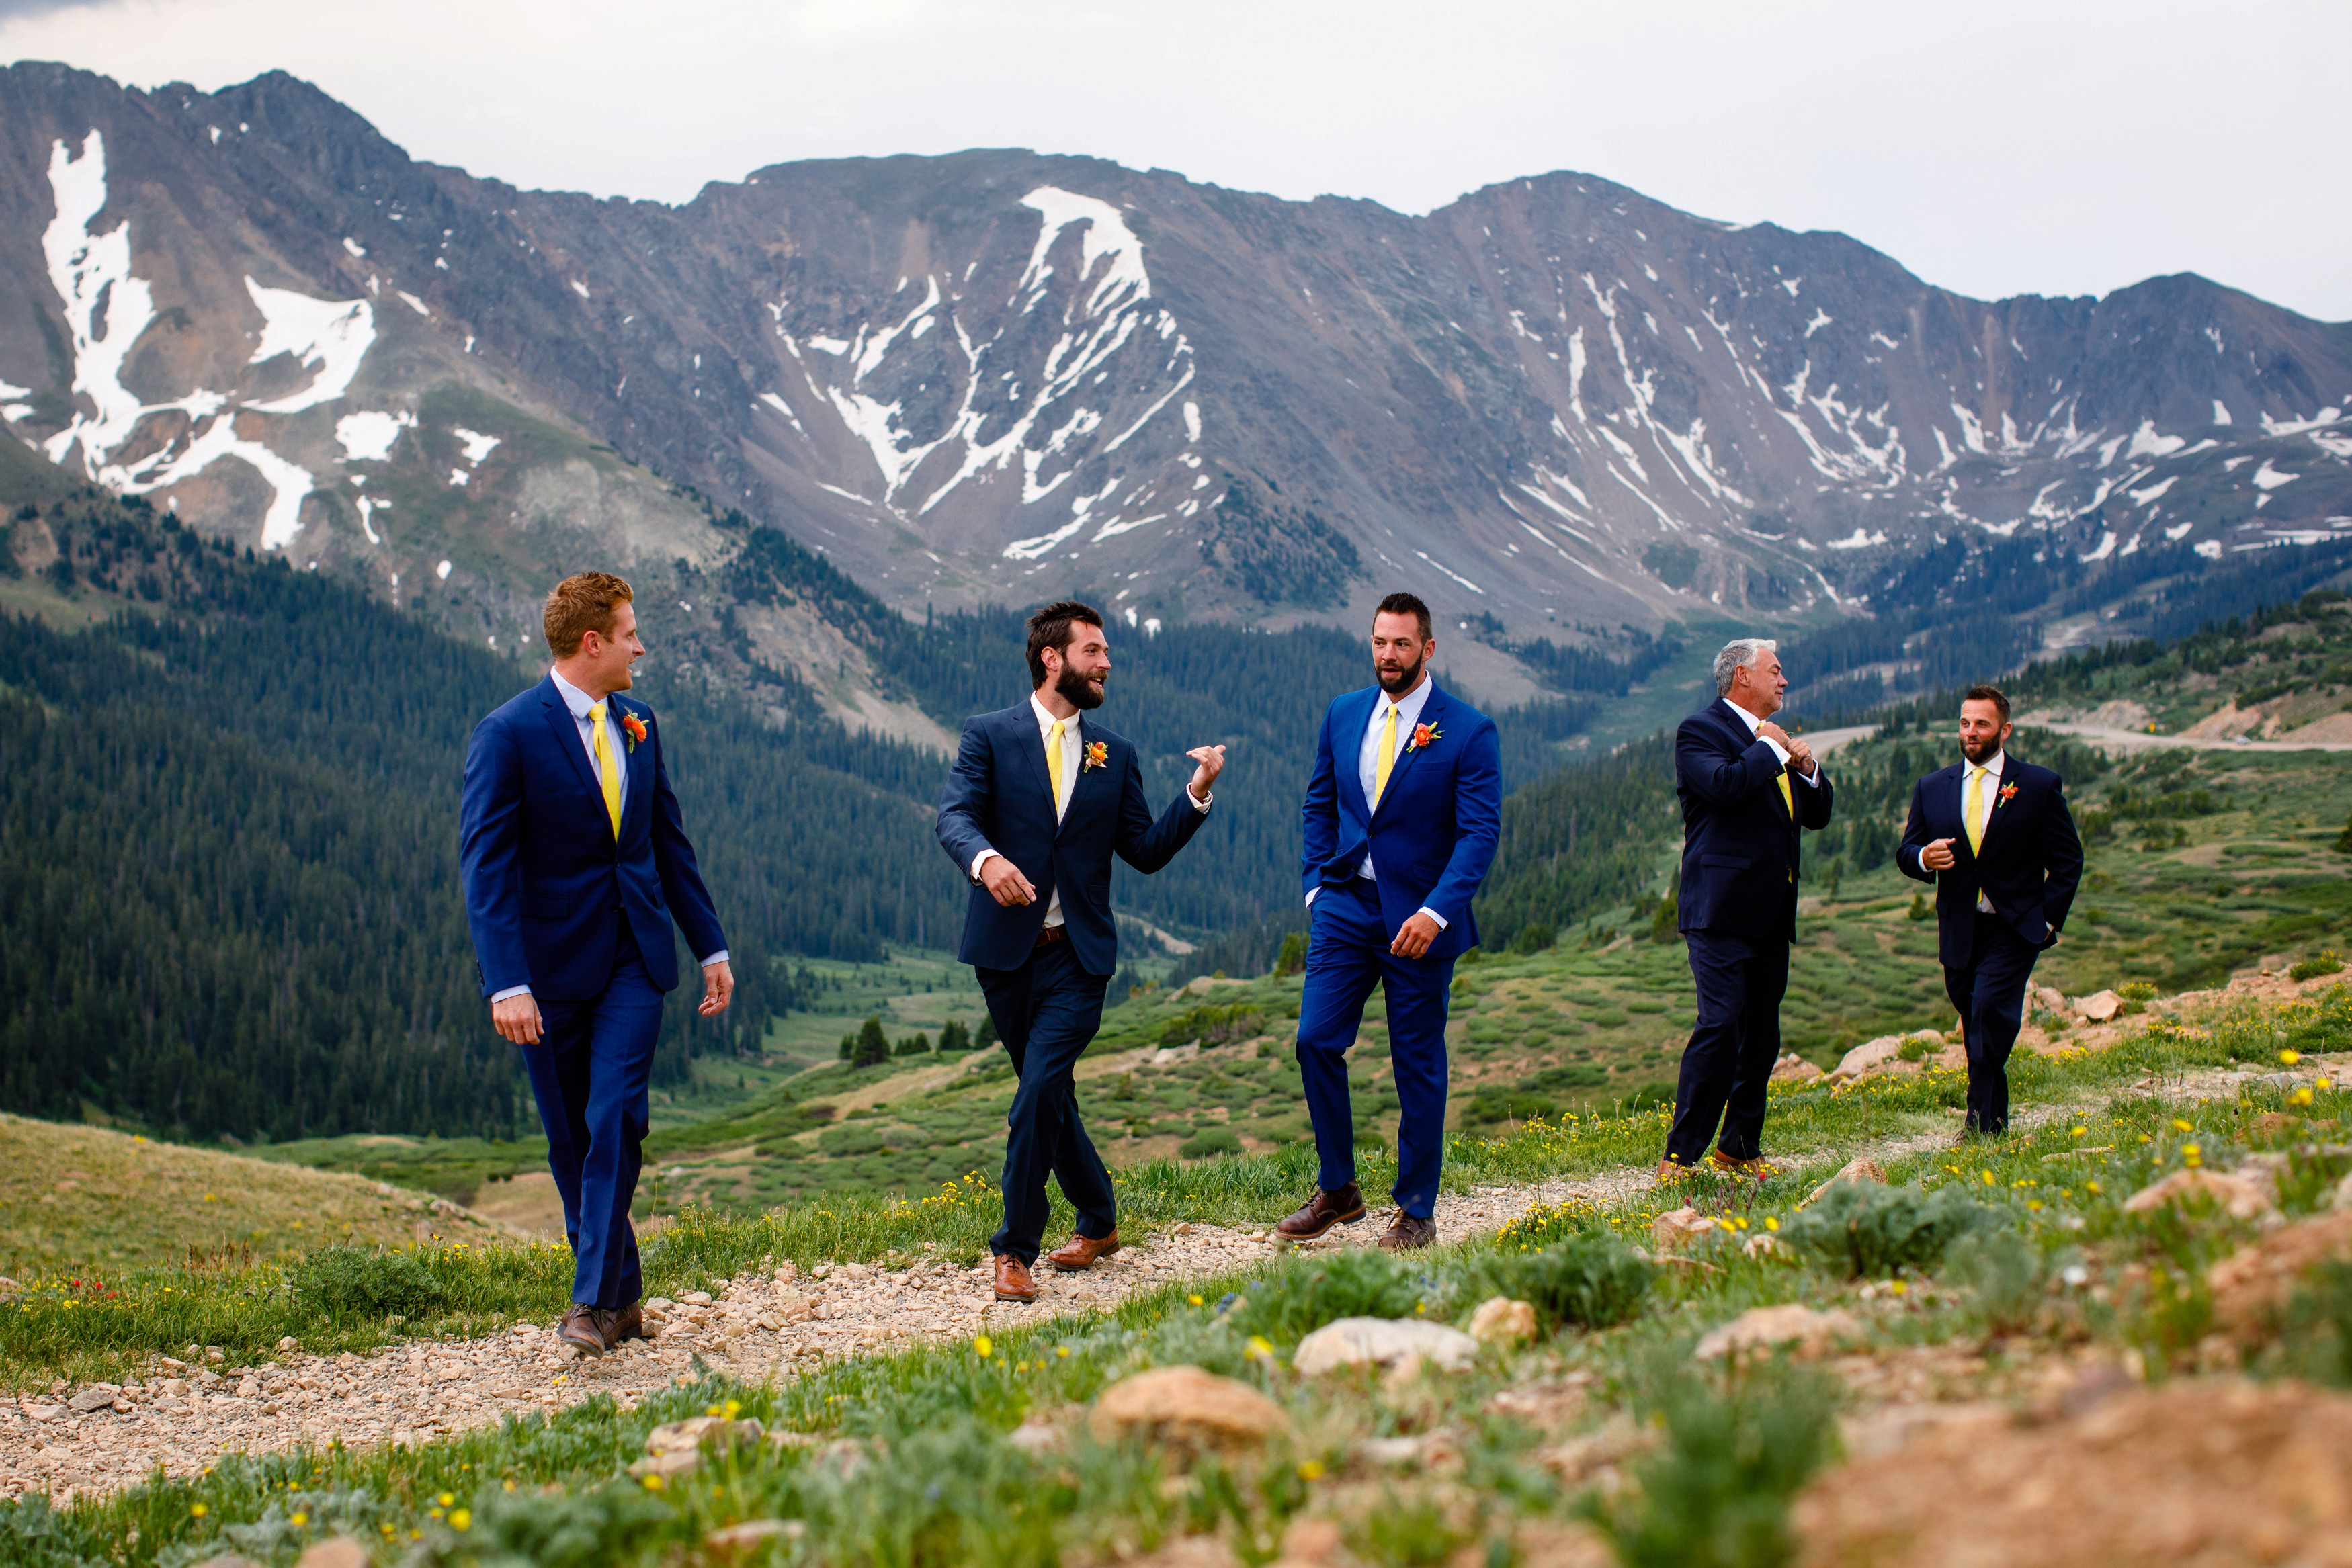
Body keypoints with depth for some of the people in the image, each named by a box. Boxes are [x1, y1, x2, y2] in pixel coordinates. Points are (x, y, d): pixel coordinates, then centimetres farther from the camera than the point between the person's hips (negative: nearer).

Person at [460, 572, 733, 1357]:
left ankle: (594, 1302, -10)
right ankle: (623, 1295, 21)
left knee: (616, 1116, -11)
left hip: (634, 955, 3)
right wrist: (506, 984, -23)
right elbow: (488, 869, -15)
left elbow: (668, 841, 15)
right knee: (571, 1138, 6)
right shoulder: (507, 734, -11)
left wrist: (711, 946, 14)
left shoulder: (636, 723, 8)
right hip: (554, 965, -3)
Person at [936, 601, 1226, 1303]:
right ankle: (1098, 1223, 30)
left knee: (1040, 1092, -15)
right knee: (1047, 1096, 11)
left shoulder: (1115, 756, 11)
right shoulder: (988, 736, 2)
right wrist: (985, 859, -35)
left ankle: (1015, 1251, -9)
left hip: (1078, 955, 0)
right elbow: (955, 816, -14)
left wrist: (1197, 794, -4)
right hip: (1006, 950, 0)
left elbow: (1145, 851, 10)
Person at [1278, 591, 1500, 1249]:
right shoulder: (1343, 715, 7)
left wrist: (1435, 912, -21)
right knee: (1316, 1040, -4)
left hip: (1418, 917, -4)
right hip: (1346, 905, 4)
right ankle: (1336, 1190, 13)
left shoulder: (1468, 732, -7)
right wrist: (1317, 885, 5)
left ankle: (1416, 1212, 14)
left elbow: (1480, 832, -11)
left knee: (1418, 1065, 3)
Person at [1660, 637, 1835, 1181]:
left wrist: (1807, 766, 3)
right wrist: (1769, 749, -10)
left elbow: (1817, 815, 21)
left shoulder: (1774, 739, 21)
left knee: (1761, 1035, 11)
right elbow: (1724, 785, -25)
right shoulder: (1700, 730, -5)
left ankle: (1740, 1147, 20)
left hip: (1772, 915, 9)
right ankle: (1679, 1157, -12)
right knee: (1720, 1025, -14)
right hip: (1723, 911, -9)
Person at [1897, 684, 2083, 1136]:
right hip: (1959, 931, 4)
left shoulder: (2039, 786, 1)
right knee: (1979, 1030, 8)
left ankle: (1981, 1121, -20)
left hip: (2013, 929, -4)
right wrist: (1923, 858, -12)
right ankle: (1996, 1124, 18)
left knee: (1990, 1010, -21)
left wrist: (2048, 920, -5)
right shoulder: (1932, 788, 9)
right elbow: (1905, 853, 13)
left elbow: (2068, 861, 4)